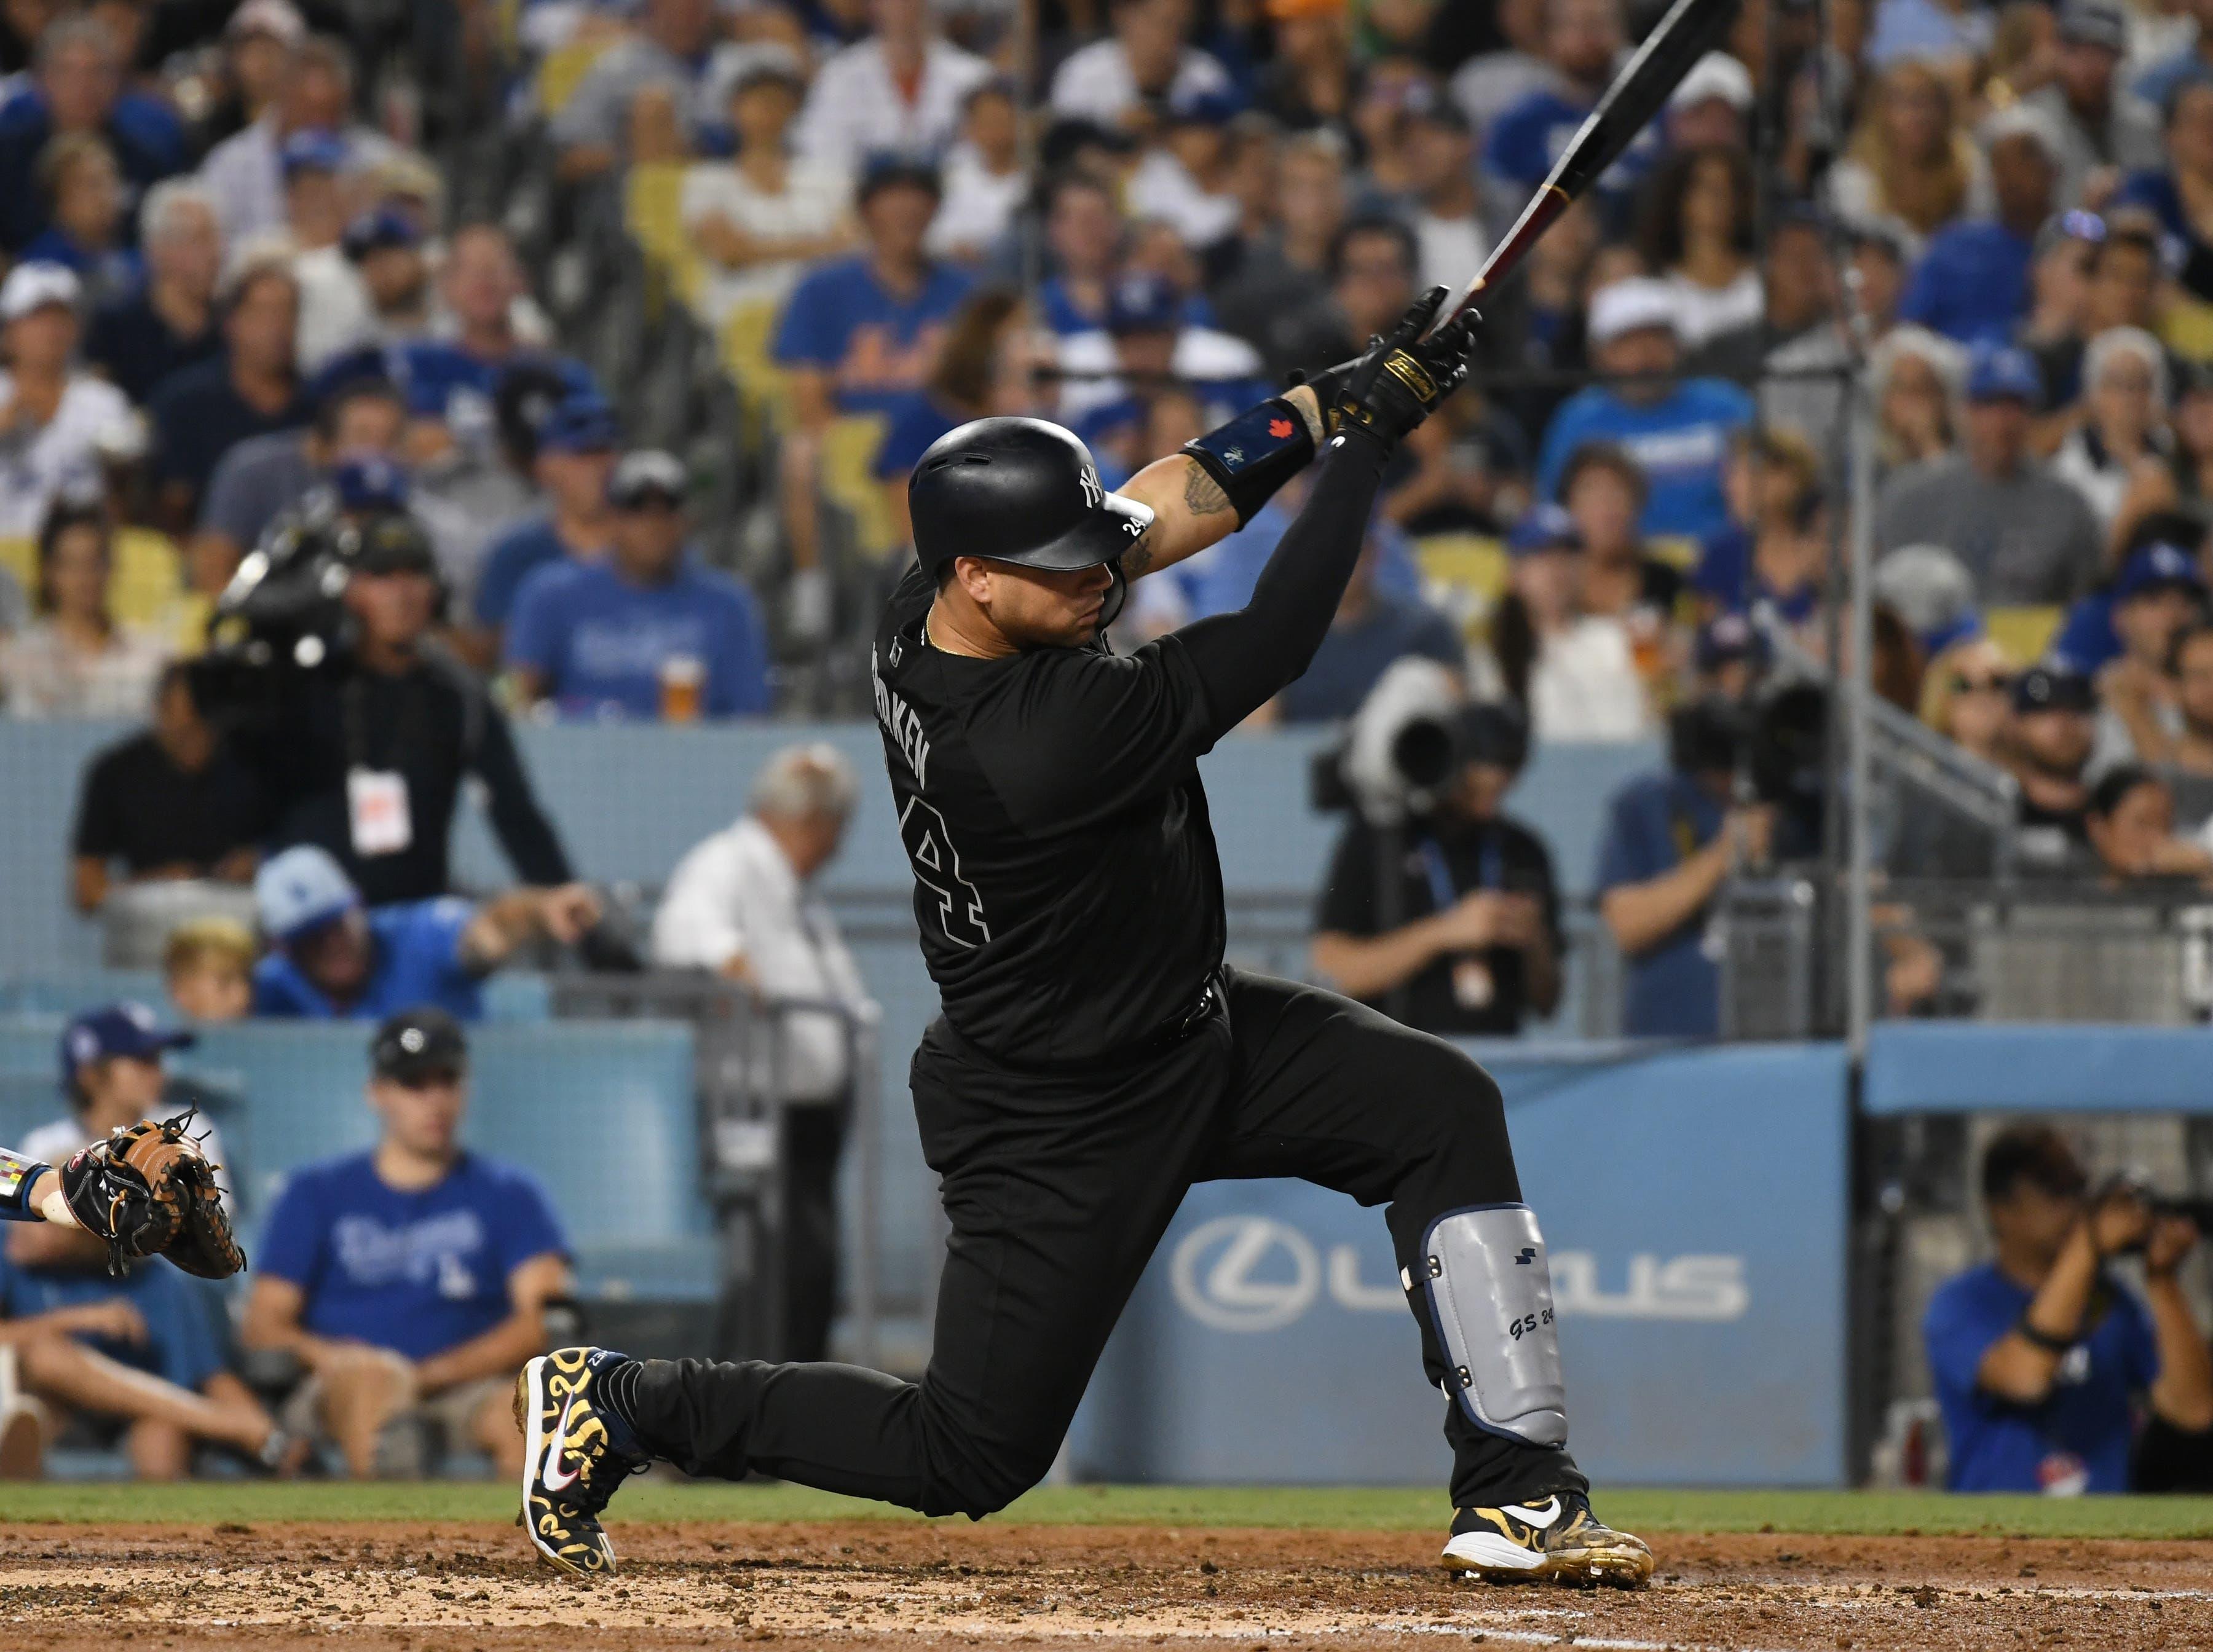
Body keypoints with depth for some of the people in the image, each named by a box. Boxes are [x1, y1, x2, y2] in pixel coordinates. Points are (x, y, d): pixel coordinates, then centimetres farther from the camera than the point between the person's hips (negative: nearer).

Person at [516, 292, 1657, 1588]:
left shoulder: (924, 618, -12)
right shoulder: (1054, 735, -36)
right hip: (1060, 1120, -10)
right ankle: (621, 1406, 15)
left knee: (1444, 1109, 2)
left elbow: (1154, 516, 0)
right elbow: (1279, 640, -27)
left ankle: (1520, 1492, 4)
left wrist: (1333, 404, -10)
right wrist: (1365, 442, -17)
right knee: (972, 1457, 0)